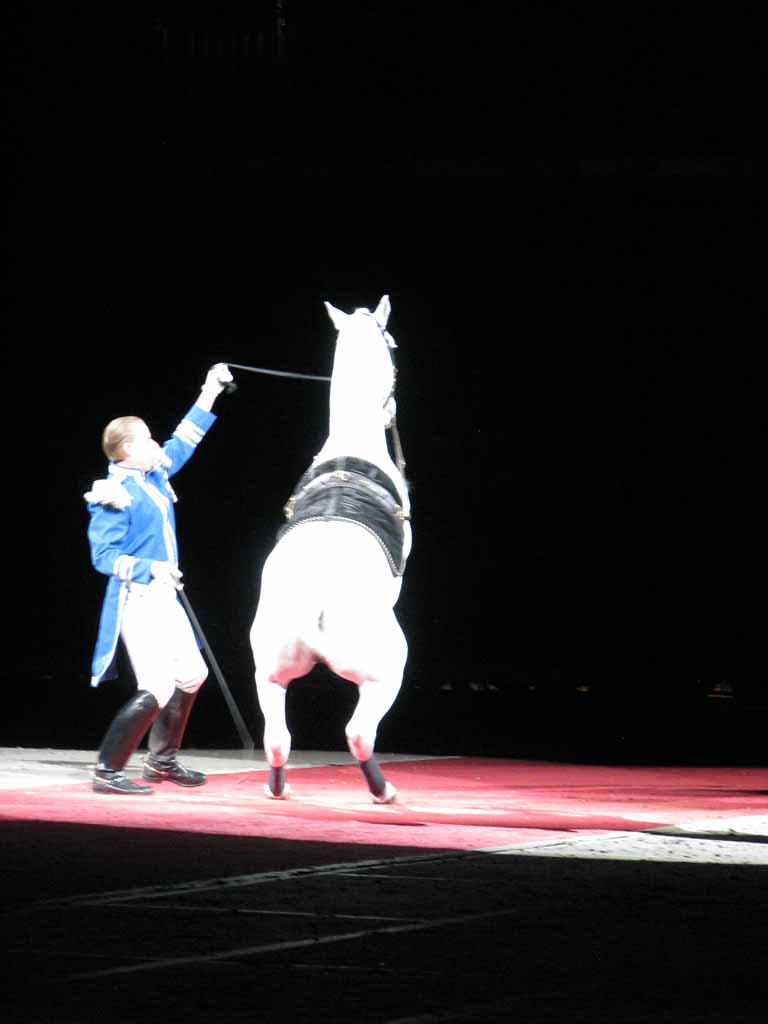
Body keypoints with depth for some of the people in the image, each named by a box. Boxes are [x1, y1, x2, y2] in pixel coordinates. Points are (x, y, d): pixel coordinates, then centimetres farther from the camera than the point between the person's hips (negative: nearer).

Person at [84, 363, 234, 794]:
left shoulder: (155, 476, 8)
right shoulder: (116, 495, -16)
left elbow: (182, 442, 24)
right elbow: (104, 557, -18)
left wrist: (208, 396, 23)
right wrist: (150, 568, -28)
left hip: (164, 597, 10)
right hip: (137, 600, -10)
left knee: (191, 676, 17)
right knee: (157, 688, -16)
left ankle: (162, 761, 29)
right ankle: (108, 771, -10)